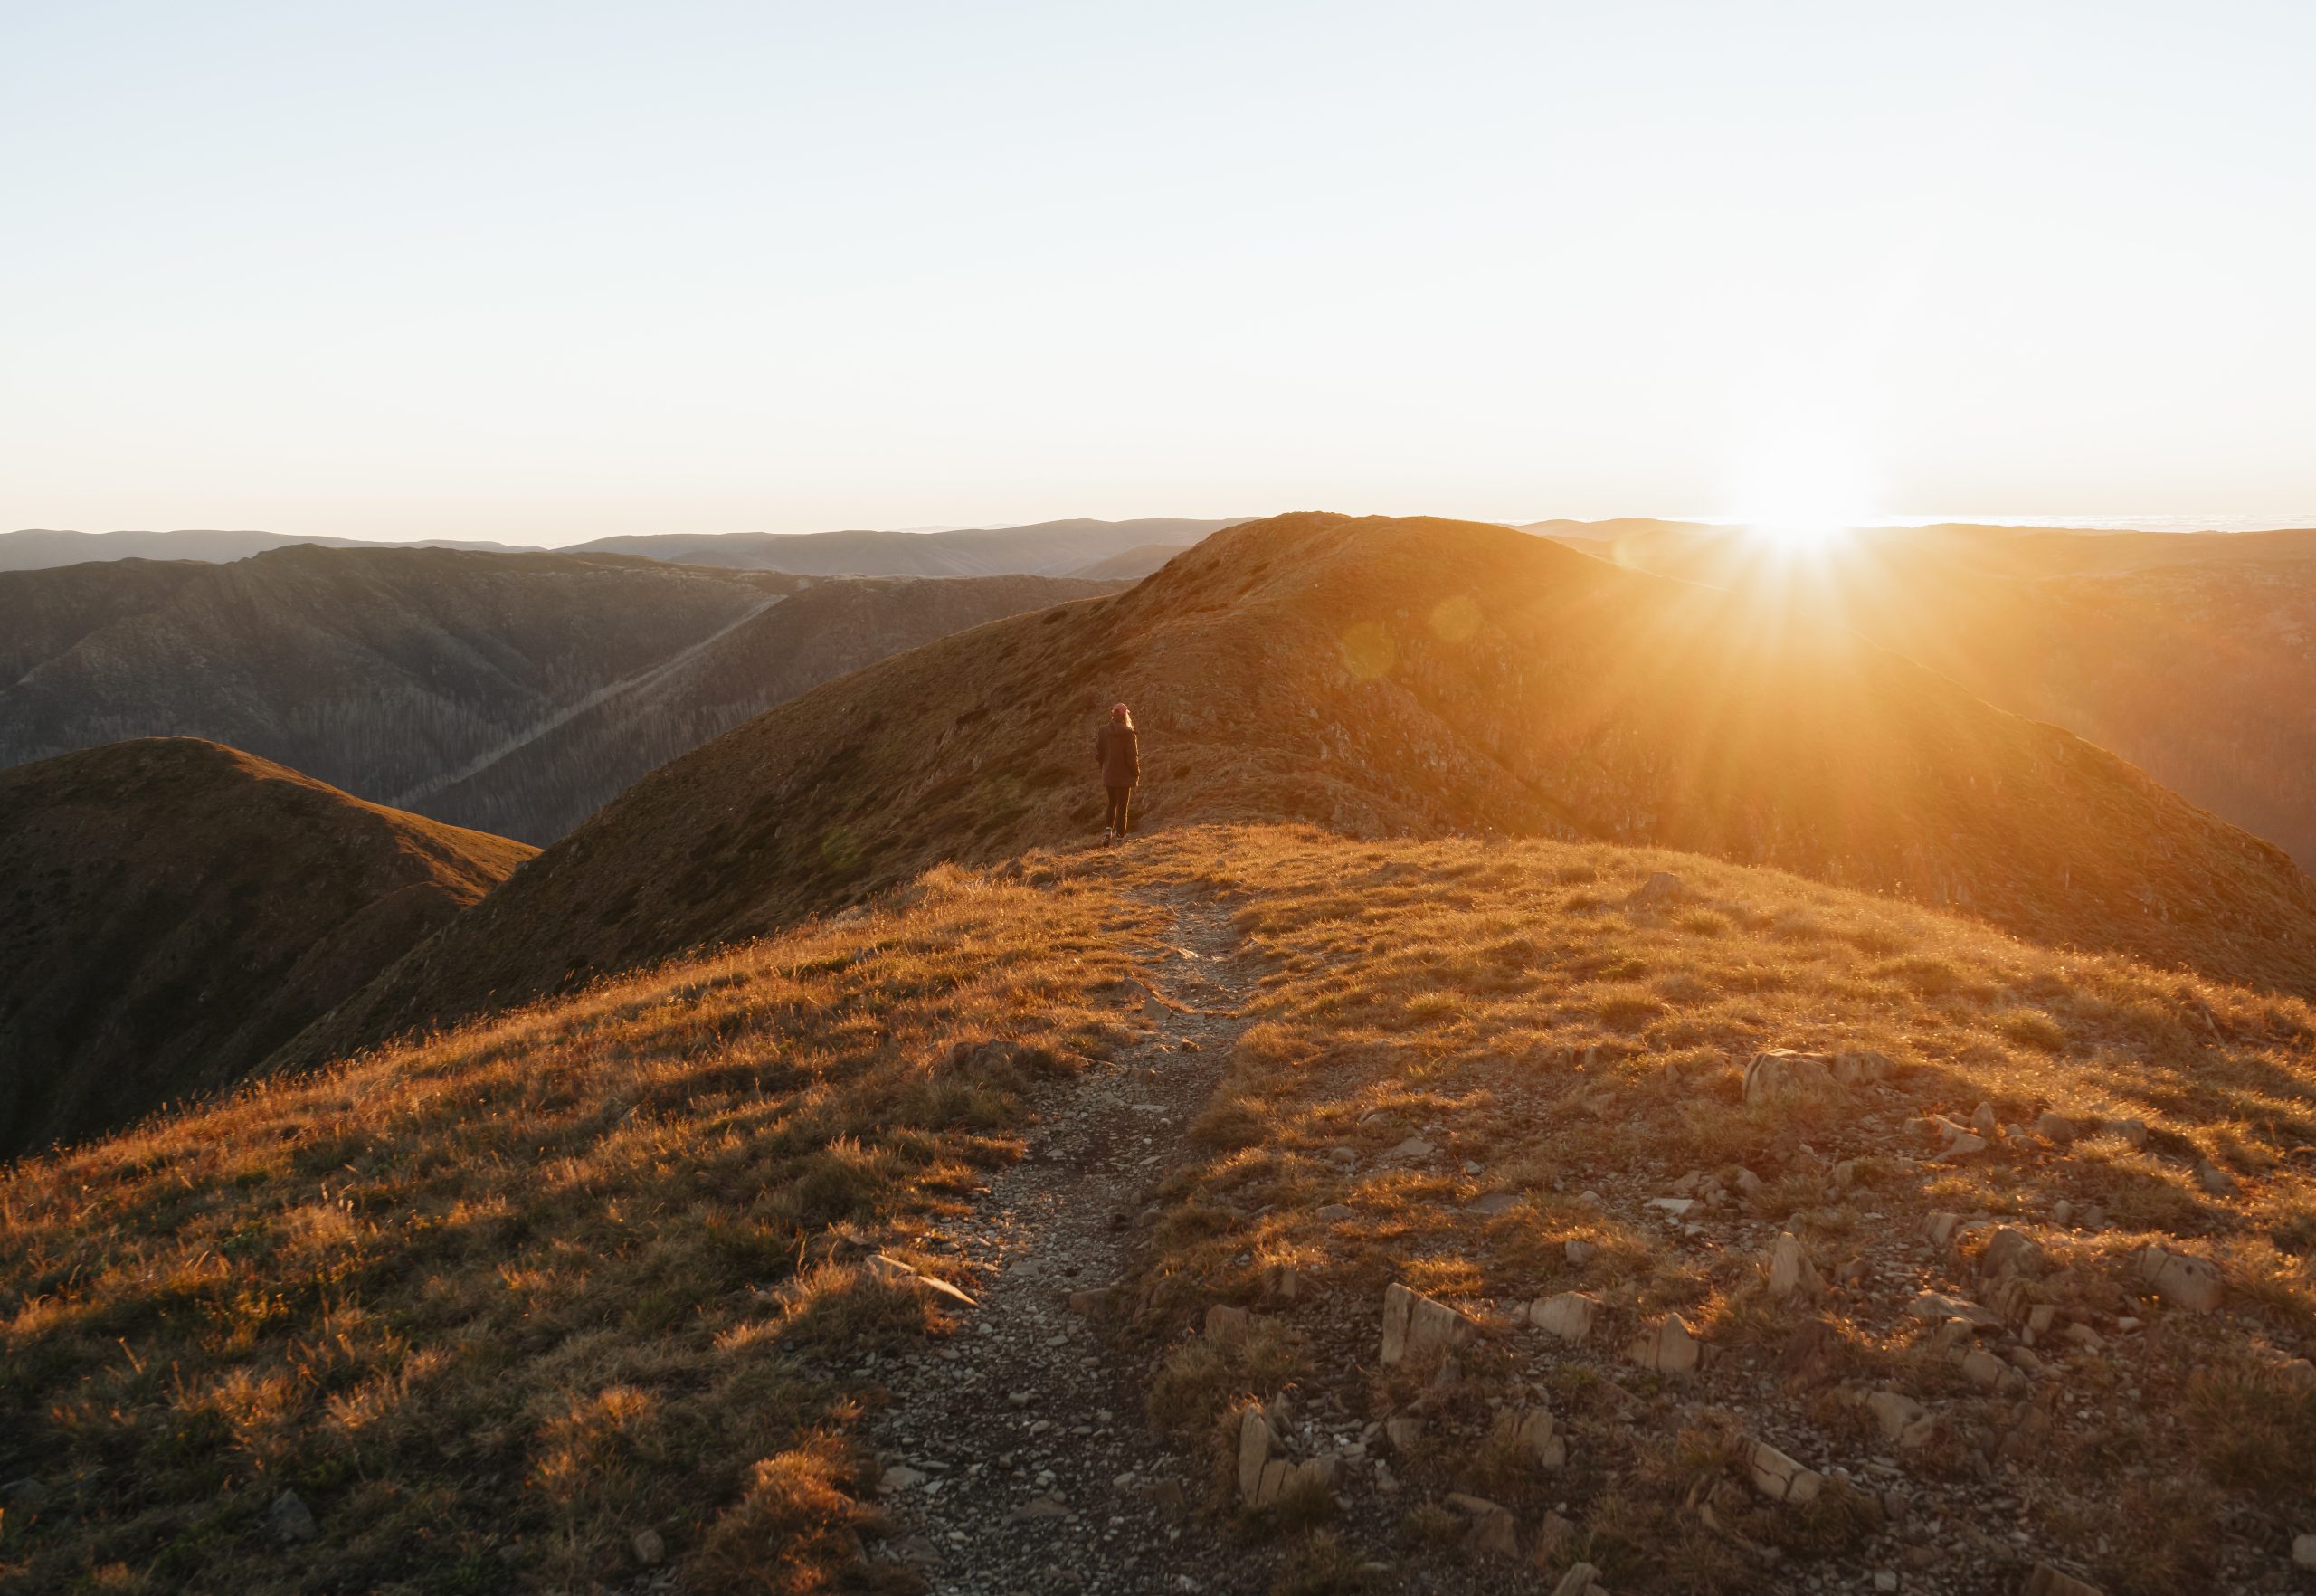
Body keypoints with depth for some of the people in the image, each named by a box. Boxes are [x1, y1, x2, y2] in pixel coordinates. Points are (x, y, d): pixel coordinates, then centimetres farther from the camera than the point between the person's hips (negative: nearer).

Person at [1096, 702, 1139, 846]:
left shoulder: (1103, 732, -2)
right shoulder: (1128, 733, -15)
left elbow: (1098, 754, 2)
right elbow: (1132, 756, -14)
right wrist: (1136, 773, -1)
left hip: (1109, 774, 3)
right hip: (1124, 776, -3)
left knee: (1112, 803, 20)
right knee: (1122, 806, 6)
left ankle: (1108, 829, 3)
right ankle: (1120, 837, 8)